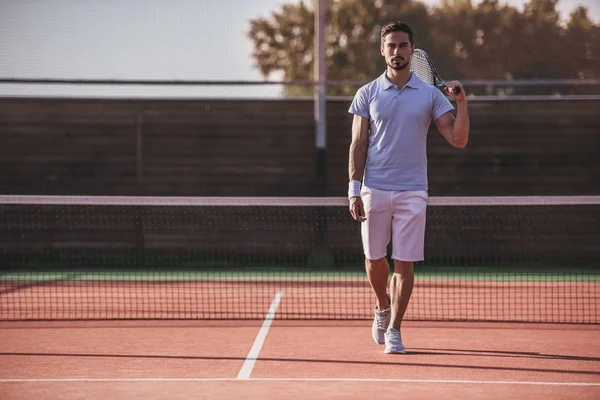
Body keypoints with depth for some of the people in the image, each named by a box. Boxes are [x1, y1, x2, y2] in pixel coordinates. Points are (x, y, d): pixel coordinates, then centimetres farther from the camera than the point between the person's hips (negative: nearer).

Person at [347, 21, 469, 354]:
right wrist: (354, 191, -4)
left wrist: (462, 103, -14)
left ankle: (394, 330, 6)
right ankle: (382, 308, 34)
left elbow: (458, 140, 0)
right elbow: (358, 145, 4)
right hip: (374, 190, 0)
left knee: (405, 262, -3)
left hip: (412, 191, 0)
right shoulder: (367, 94, 5)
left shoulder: (430, 95, 4)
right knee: (374, 260, 5)